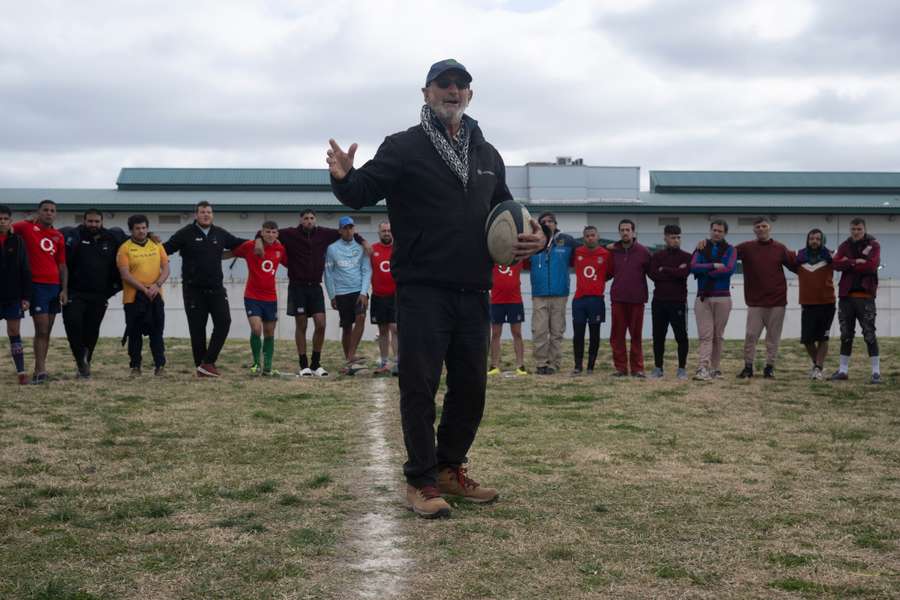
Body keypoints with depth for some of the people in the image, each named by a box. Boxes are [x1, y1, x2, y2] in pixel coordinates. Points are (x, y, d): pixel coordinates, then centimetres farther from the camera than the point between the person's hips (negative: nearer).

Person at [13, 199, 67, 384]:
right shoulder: (27, 227, -1)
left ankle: (39, 370, 14)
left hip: (55, 286, 5)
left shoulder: (58, 236, 12)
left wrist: (64, 289, 5)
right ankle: (41, 370, -9)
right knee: (41, 330, -10)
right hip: (37, 285, -5)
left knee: (47, 331, 8)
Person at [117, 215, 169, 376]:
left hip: (156, 296, 2)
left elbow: (166, 269, 6)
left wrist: (157, 285, -12)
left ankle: (159, 365, 5)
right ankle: (135, 366, 10)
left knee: (157, 332, 2)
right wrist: (144, 289, -17)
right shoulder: (125, 248, -2)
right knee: (135, 334, 3)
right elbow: (125, 275, -10)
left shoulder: (157, 245, 10)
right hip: (133, 297, -2)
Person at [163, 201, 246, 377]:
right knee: (197, 328, 1)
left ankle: (208, 362, -4)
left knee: (224, 322, -10)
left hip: (216, 288, 4)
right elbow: (166, 249, -4)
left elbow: (237, 243, 24)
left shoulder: (220, 234, 9)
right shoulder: (186, 234, -4)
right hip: (193, 289, -3)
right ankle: (200, 366, 12)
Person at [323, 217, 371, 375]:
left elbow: (367, 271, 2)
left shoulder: (360, 247, 4)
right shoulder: (332, 249, 3)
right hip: (341, 293, 0)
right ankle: (348, 360, 15)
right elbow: (328, 273, 6)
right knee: (346, 327, 4)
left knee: (360, 318, -21)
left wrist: (364, 292, -8)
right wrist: (332, 296, 2)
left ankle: (351, 357, -20)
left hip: (359, 291, 0)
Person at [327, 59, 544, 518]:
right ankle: (421, 480, 8)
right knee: (420, 385, -3)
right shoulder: (403, 147, -1)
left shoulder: (487, 155, 16)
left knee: (471, 385, 11)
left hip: (473, 291, 6)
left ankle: (450, 468, 27)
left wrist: (533, 236, 5)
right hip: (422, 290, -5)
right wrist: (344, 178, -32)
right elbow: (363, 194, -8)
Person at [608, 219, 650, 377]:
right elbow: (608, 273, 12)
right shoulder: (613, 251, 6)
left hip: (637, 299, -2)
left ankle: (637, 368, 11)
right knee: (617, 335, 2)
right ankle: (620, 367, 9)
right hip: (618, 299, 2)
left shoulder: (643, 252, 1)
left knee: (636, 335, 4)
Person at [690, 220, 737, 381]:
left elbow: (729, 270, -12)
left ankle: (715, 369, 12)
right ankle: (702, 369, -16)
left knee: (718, 336, 5)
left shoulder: (730, 250, 6)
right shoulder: (701, 248, 10)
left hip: (722, 298, 0)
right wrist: (714, 266, -14)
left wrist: (704, 272, -9)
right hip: (703, 297, 0)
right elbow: (693, 267, -7)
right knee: (705, 335, -7)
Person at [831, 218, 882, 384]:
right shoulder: (845, 246, 10)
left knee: (869, 334, -4)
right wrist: (857, 262, -15)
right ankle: (843, 370, 16)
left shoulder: (873, 245, -1)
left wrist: (849, 263, -9)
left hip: (865, 295, -4)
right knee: (846, 334, 9)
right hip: (846, 295, 4)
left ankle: (876, 372, 1)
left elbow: (871, 266, -16)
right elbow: (836, 264, -5)